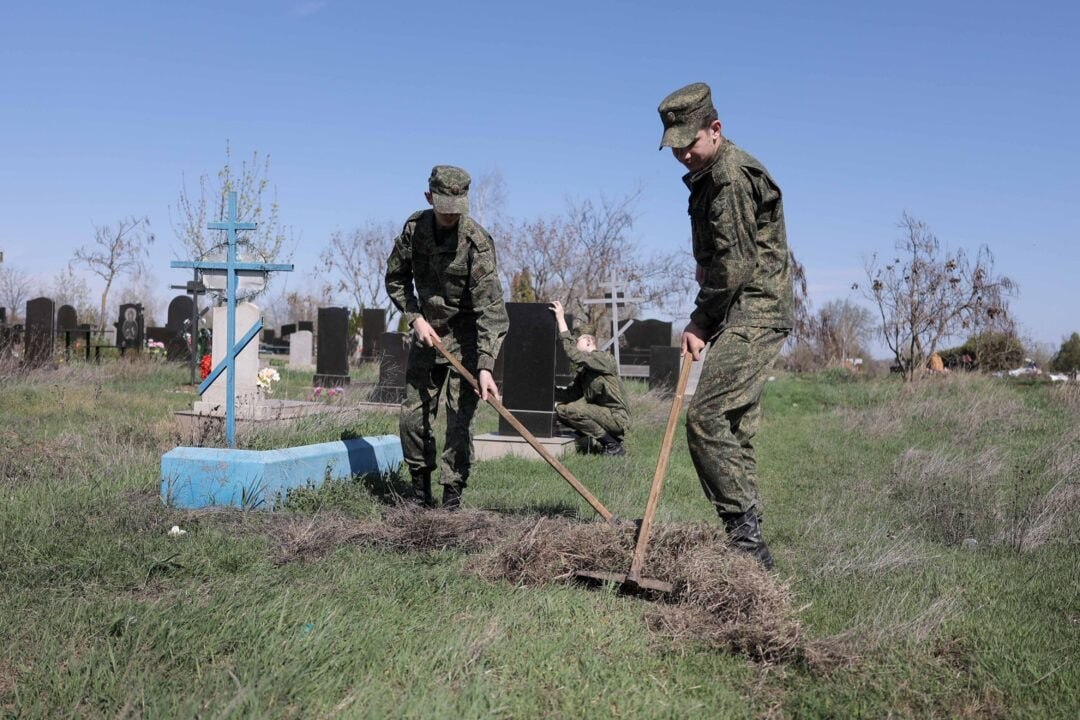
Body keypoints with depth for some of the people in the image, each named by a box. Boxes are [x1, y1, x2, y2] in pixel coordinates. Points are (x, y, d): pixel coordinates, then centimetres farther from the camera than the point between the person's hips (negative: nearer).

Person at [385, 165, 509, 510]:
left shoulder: (477, 242, -23)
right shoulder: (415, 227, -7)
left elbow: (490, 307, -28)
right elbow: (396, 278, 7)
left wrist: (485, 366, -35)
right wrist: (415, 318, -8)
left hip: (465, 336, -5)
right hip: (427, 331, 5)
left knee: (459, 419, -7)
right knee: (413, 415, 7)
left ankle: (452, 497, 3)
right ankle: (421, 488, 24)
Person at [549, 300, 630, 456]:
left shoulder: (604, 358, -11)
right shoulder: (583, 369, 18)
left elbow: (573, 354, -26)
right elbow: (573, 392, 7)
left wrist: (561, 320, -25)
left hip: (616, 416, -9)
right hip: (601, 412, 9)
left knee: (572, 410, -25)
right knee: (560, 409, 5)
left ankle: (613, 446, -13)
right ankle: (607, 442, 9)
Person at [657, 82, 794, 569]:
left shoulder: (732, 175, -12)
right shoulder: (709, 176, 20)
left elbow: (735, 263, -18)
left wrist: (699, 322, -11)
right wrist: (706, 321, 16)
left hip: (754, 313, -11)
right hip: (743, 315, 11)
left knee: (706, 417, -19)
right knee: (734, 428, 9)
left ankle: (744, 532, -16)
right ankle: (748, 542, 14)